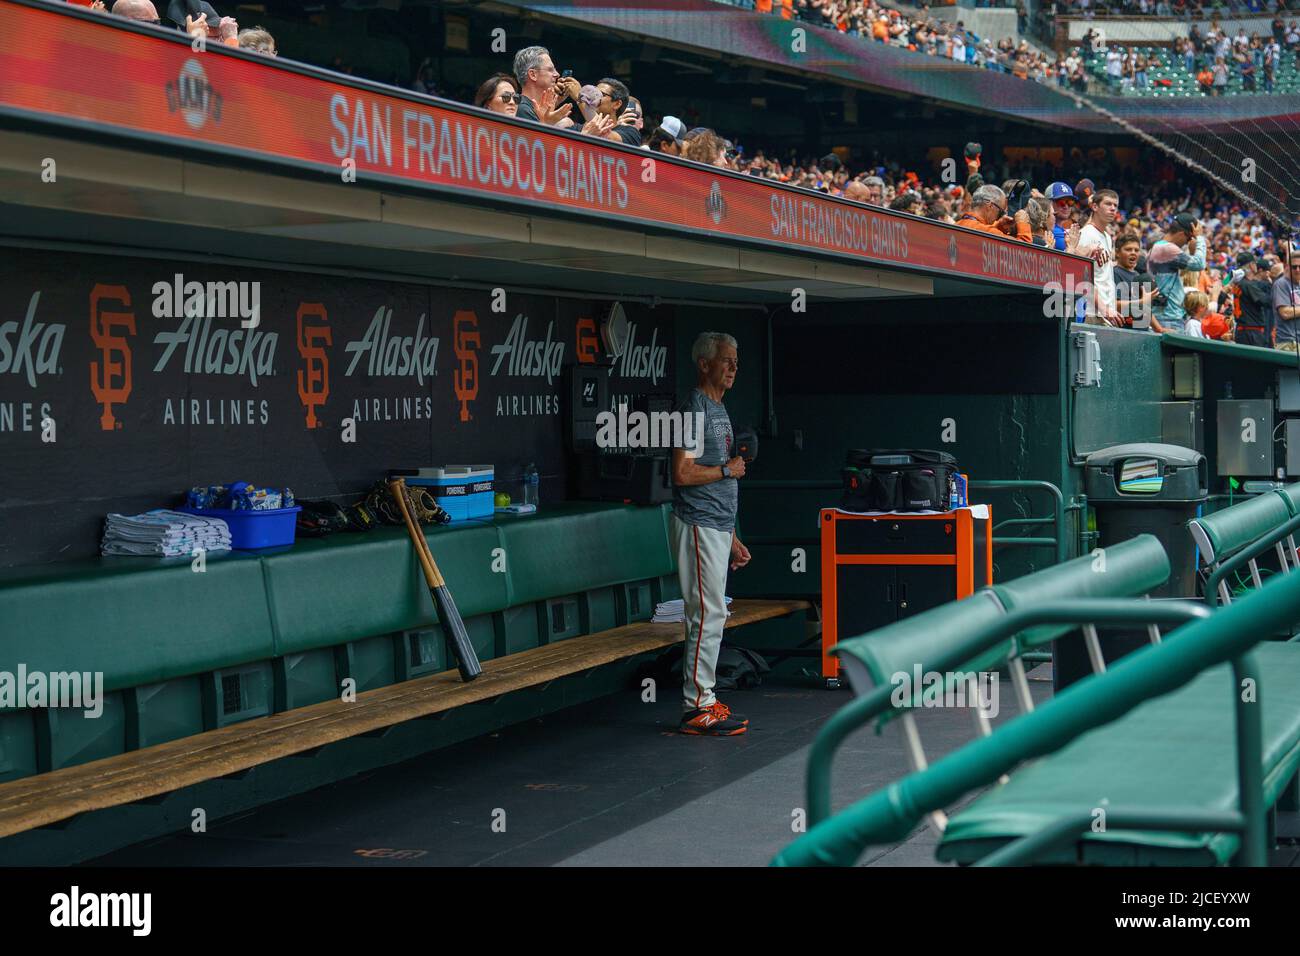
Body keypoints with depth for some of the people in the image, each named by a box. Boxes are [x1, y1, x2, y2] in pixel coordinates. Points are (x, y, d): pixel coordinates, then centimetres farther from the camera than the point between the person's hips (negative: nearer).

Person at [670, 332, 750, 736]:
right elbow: (683, 473, -23)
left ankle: (704, 701, 16)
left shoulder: (718, 410, 18)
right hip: (699, 526, -10)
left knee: (711, 616, 11)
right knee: (707, 616, -9)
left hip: (717, 528, 10)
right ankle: (697, 708, -5)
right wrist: (728, 470, -10)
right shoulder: (695, 409, -13)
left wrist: (732, 539, 21)